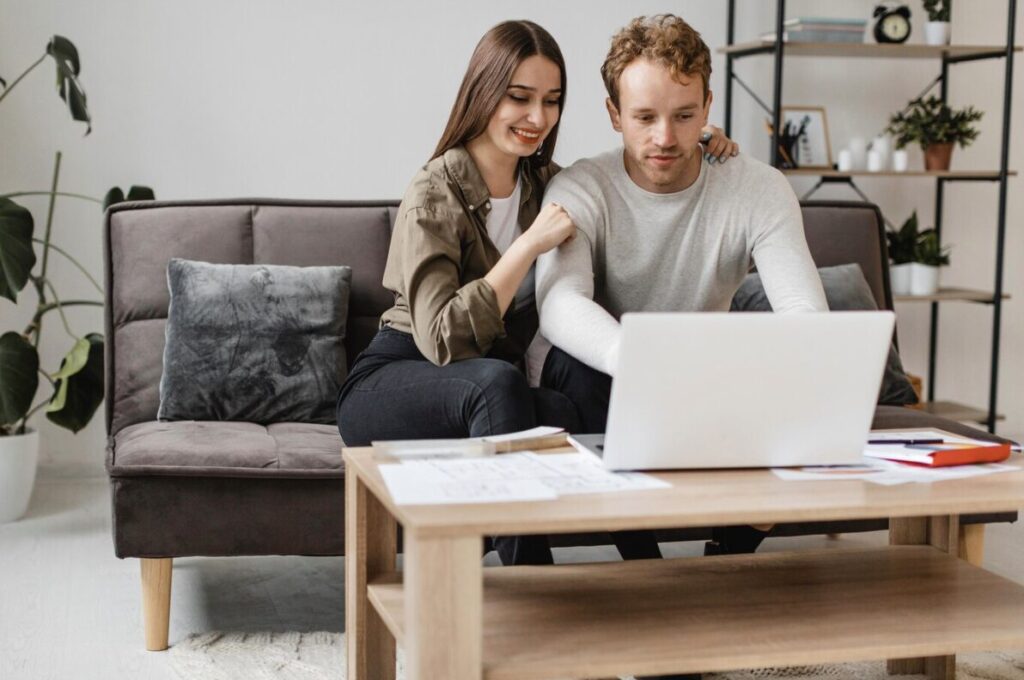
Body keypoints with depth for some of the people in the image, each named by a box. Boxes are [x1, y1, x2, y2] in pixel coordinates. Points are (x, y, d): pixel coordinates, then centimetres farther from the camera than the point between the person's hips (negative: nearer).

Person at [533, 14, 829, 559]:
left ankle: (727, 564, -8)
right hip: (597, 378, -2)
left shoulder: (759, 191, -10)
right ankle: (643, 568, -21)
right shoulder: (580, 191, -16)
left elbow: (806, 311, -23)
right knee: (578, 364, -36)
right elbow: (558, 304, -37)